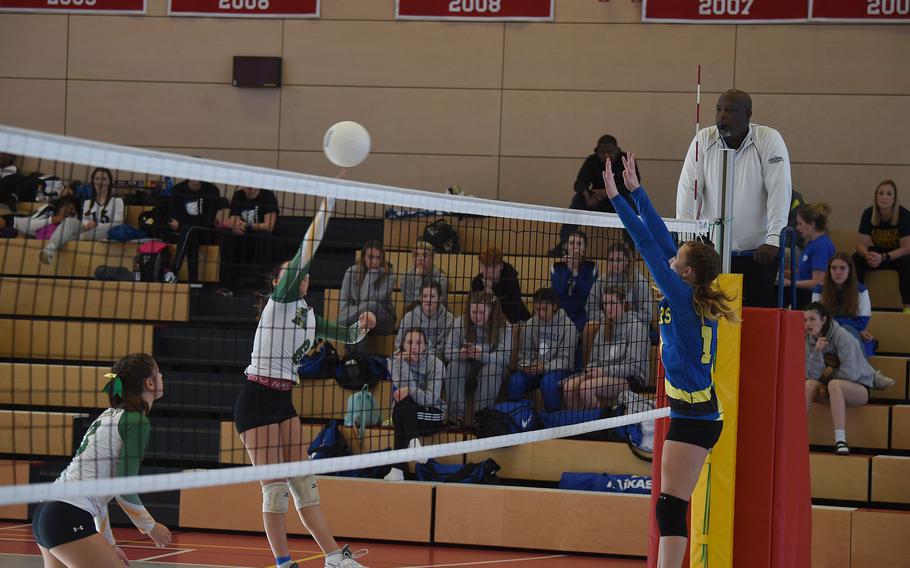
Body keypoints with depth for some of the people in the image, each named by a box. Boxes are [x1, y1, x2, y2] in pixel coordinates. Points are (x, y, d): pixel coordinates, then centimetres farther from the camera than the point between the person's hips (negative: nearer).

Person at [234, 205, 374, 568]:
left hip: (284, 400, 7)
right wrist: (325, 208, -16)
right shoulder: (279, 300, -4)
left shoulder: (308, 316, 16)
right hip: (257, 398, -7)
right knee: (275, 487, -6)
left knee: (303, 483, 7)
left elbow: (348, 336, 26)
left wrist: (362, 325, 3)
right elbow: (306, 252, -15)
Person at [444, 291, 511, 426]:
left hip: (491, 364, -2)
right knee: (454, 365, -28)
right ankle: (456, 415, -30)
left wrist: (483, 355, -45)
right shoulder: (460, 323, -9)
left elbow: (505, 356, -25)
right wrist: (459, 354, -39)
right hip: (467, 366, 2)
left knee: (492, 369, -34)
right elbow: (448, 351, -14)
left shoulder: (501, 327, -15)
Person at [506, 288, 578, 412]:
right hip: (534, 369, 3)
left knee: (548, 382, -37)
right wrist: (526, 366, -15)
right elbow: (524, 354, 9)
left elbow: (565, 359, -10)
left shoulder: (568, 326, -8)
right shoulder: (529, 325, 5)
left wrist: (545, 367, -26)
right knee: (514, 381, -26)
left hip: (558, 369, -3)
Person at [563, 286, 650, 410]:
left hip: (632, 379, -7)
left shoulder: (635, 326, -7)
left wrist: (605, 371, -18)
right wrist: (590, 370, -4)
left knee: (587, 387, -32)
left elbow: (633, 366, -13)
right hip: (604, 374, 7)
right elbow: (595, 359, 18)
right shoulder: (604, 326, 16)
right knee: (569, 386, -20)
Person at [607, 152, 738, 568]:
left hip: (692, 419, -10)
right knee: (671, 507, 13)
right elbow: (661, 239, 13)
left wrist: (617, 198, -10)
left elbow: (650, 245, -14)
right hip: (700, 414, 10)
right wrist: (635, 190, 17)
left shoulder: (682, 296, -13)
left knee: (670, 508, -14)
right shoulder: (697, 300, 8)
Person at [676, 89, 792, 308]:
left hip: (759, 252, -2)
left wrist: (773, 240, -19)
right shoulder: (704, 140, 1)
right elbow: (688, 189, -1)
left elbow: (780, 191, -11)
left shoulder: (770, 140, -6)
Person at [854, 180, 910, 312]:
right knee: (856, 259, -24)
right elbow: (861, 245, -12)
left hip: (897, 255, -3)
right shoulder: (868, 214, -13)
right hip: (877, 254, 3)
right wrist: (868, 255, -37)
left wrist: (883, 257, -36)